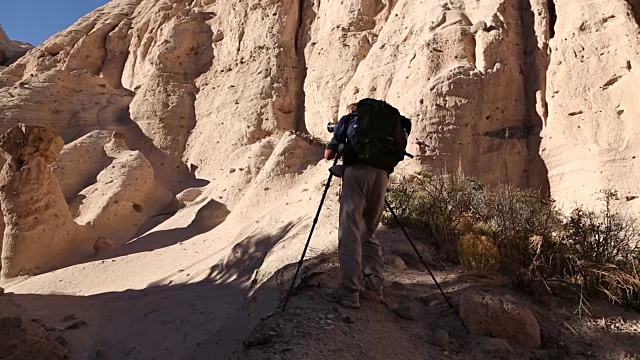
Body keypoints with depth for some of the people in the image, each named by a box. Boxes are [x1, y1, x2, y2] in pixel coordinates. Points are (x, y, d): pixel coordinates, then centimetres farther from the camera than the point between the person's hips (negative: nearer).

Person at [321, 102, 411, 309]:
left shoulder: (346, 120, 21)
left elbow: (328, 155, 22)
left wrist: (336, 147, 43)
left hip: (357, 170, -4)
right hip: (382, 173, 5)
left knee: (349, 233, -7)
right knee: (368, 231, 17)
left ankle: (348, 293, -10)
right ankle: (374, 282, 15)